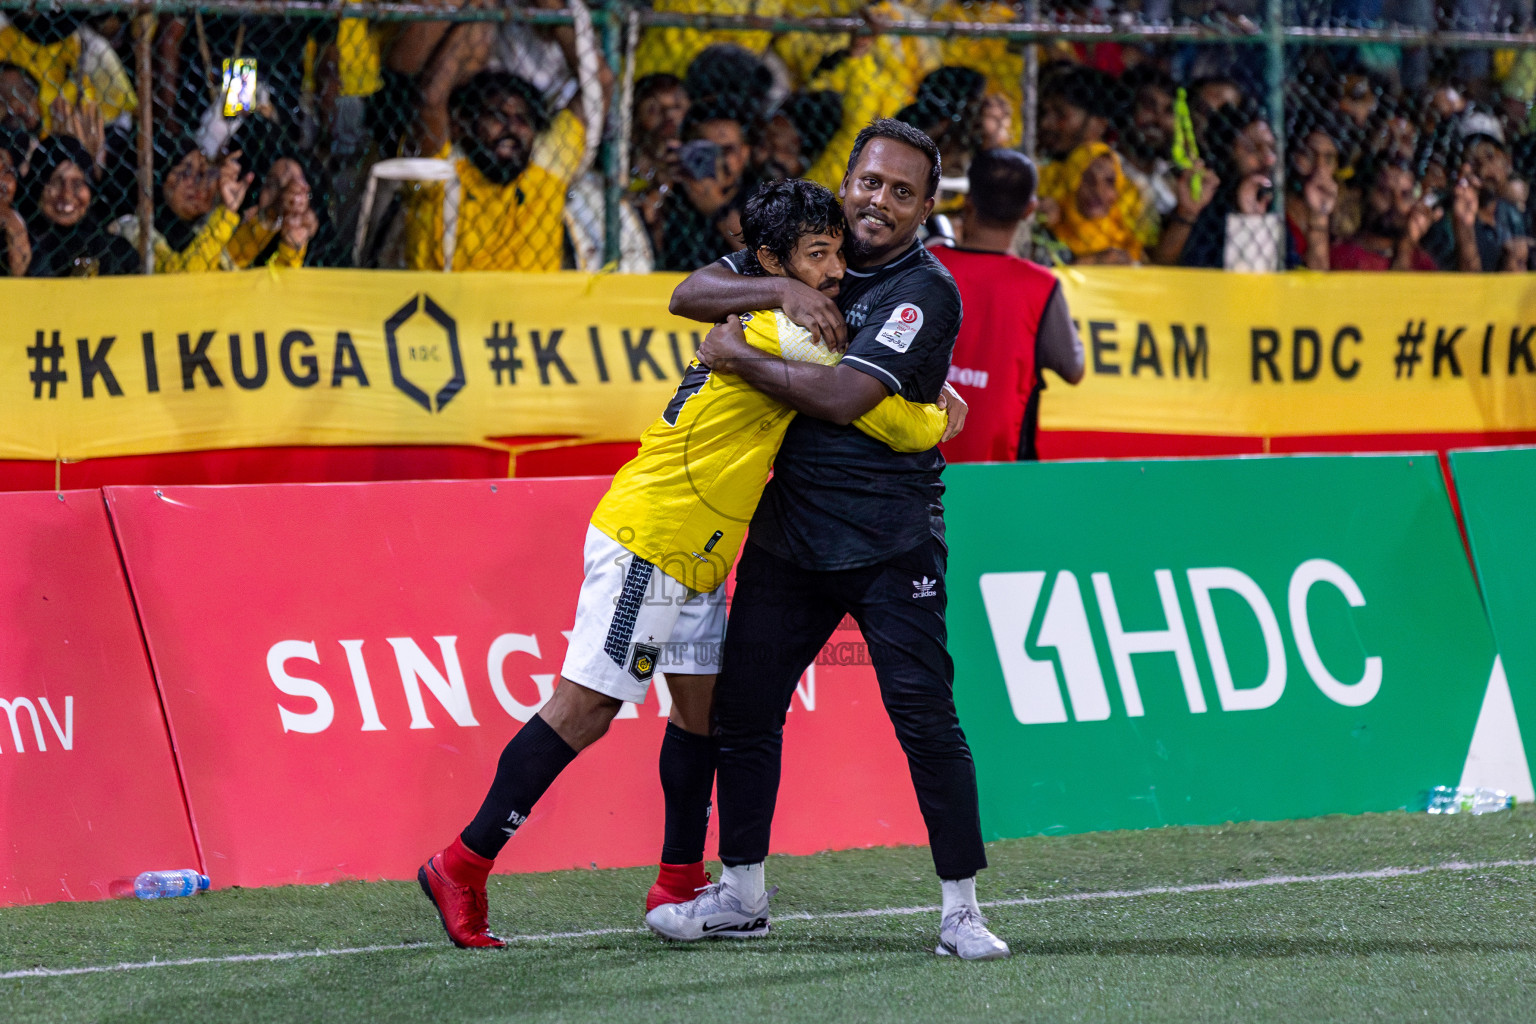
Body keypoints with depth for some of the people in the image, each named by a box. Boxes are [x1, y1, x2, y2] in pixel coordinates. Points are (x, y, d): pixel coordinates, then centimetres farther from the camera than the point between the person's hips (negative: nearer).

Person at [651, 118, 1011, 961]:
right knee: (742, 705, 7)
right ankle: (741, 893, 19)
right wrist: (779, 291, -14)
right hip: (788, 534, 6)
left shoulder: (927, 291, -12)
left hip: (890, 544, -6)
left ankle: (960, 908, -5)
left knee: (925, 718, -11)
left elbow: (845, 398, -22)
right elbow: (689, 295, 3)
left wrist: (740, 359, -14)